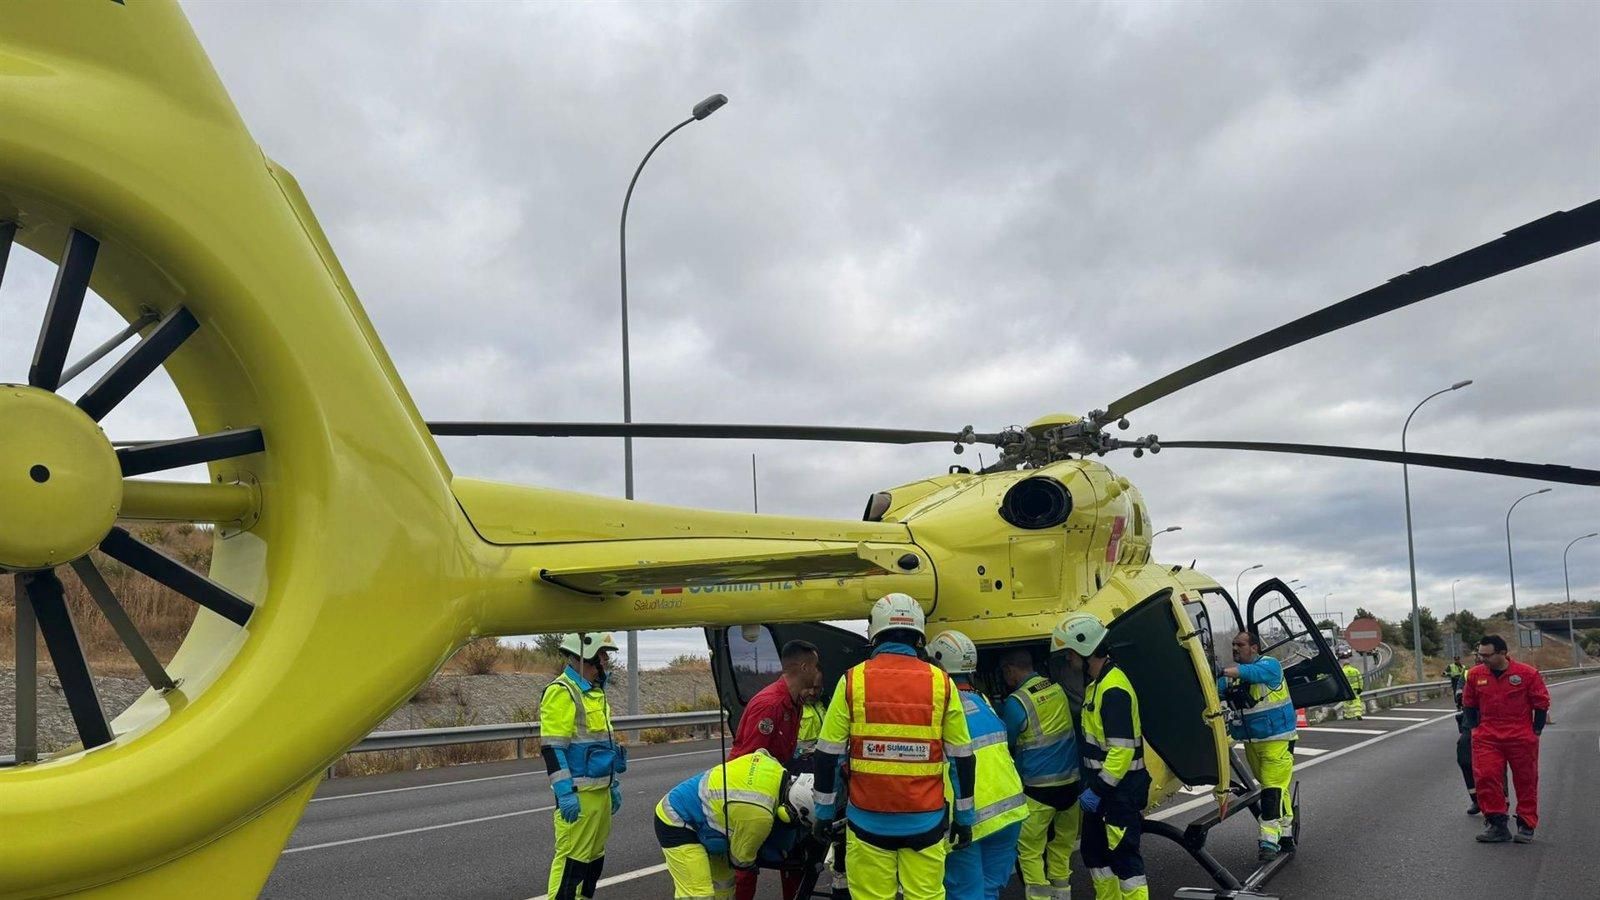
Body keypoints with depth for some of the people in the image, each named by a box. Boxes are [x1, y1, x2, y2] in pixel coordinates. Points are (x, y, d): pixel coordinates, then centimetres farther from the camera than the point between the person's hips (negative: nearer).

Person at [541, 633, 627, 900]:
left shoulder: (595, 691, 16)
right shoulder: (561, 692, -14)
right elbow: (552, 747, -19)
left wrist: (613, 784, 22)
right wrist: (564, 792, -23)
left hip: (600, 791, 9)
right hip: (577, 793, -9)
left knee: (594, 855, 14)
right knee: (571, 858, -8)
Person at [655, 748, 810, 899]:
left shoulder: (772, 765, -11)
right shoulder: (759, 815, -30)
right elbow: (741, 859, -11)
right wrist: (755, 865, 12)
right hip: (675, 823, -10)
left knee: (724, 880, 18)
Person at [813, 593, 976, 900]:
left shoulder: (852, 681, -3)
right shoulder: (941, 682, -1)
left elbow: (828, 755, 0)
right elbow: (961, 758, 4)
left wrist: (824, 812, 11)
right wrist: (964, 816, 13)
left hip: (869, 820, 0)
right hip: (925, 821, 1)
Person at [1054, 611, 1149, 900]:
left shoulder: (1113, 689, -22)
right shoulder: (1097, 682, 11)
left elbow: (1122, 749, -27)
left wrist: (1098, 789, -23)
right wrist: (1093, 785, 19)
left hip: (1121, 789, -11)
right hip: (1102, 784, 11)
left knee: (1124, 856, -5)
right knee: (1094, 851, 18)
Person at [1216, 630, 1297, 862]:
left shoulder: (1270, 665, -11)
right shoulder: (1230, 673, 10)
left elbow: (1256, 672, -32)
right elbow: (1217, 689, -3)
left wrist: (1233, 672, -49)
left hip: (1276, 739, -7)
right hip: (1251, 742, 7)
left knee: (1274, 787, -11)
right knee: (1272, 787, 15)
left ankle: (1269, 839, -14)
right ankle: (1286, 834, 25)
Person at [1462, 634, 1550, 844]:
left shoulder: (1527, 674, -8)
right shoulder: (1475, 674, 1)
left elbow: (1542, 703, 1)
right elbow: (1468, 703, 15)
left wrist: (1536, 731, 0)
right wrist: (1474, 728, 9)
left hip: (1521, 738, -2)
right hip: (1487, 738, 2)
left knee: (1525, 781, 7)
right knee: (1485, 778, -10)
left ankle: (1526, 826, 19)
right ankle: (1496, 824, -3)